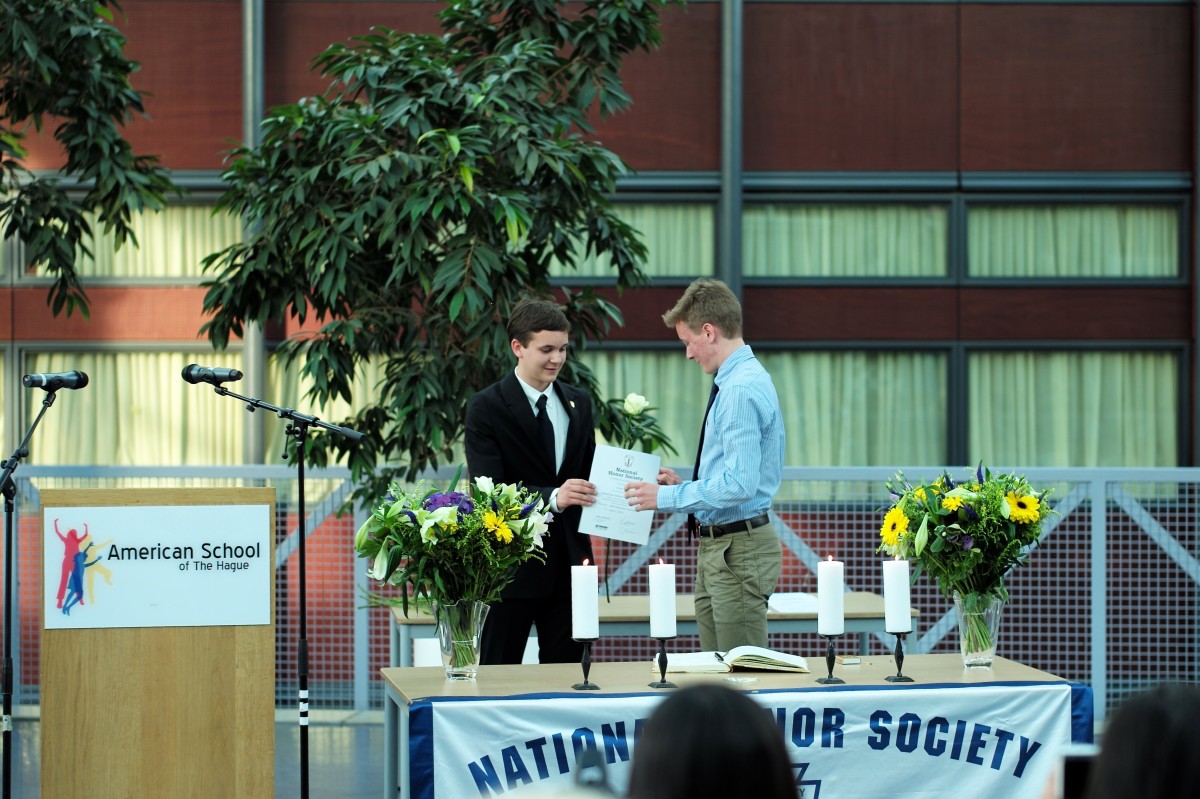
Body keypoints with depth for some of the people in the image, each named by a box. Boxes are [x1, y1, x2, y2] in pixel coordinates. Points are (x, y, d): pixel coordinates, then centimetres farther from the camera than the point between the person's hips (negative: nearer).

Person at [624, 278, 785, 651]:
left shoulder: (741, 389, -19)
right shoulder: (744, 379, 13)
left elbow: (739, 484, -25)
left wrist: (666, 497, -16)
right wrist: (683, 486, 13)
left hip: (738, 550, -11)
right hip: (717, 547, 11)